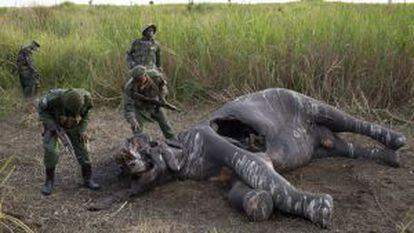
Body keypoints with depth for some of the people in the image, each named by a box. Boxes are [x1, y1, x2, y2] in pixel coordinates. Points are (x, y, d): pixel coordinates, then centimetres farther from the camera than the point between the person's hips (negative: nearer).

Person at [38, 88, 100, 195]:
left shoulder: (86, 98, -32)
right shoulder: (54, 98, -41)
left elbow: (85, 112, -8)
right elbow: (42, 108, -20)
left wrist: (83, 130, -17)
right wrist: (53, 127, -28)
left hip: (73, 125, 2)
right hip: (53, 121, -2)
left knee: (81, 148, -3)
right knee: (49, 149, -18)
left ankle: (88, 179, 14)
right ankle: (49, 180, 1)